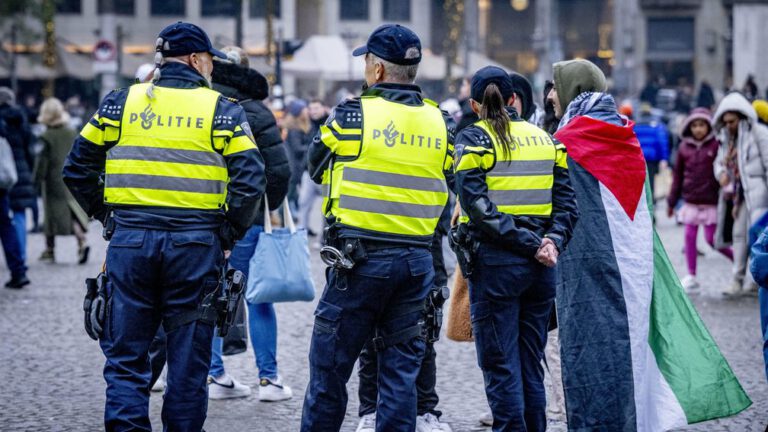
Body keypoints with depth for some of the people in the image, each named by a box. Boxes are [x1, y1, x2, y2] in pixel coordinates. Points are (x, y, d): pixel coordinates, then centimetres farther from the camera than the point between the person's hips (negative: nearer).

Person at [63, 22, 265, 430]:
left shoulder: (121, 102, 6)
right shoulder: (222, 111, 2)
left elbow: (77, 168, 6)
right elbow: (250, 180, -7)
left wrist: (106, 216, 15)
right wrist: (229, 234, 4)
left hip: (129, 241, 1)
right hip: (196, 244, -1)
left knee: (125, 355, 7)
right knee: (188, 357, 9)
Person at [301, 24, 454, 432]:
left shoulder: (353, 114, -7)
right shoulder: (438, 122, 5)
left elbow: (317, 167, 7)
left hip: (360, 259, -4)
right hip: (417, 261, 4)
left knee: (330, 364, 5)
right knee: (401, 368, 8)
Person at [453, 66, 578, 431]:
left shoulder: (473, 140, -3)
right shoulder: (545, 139, 12)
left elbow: (479, 206, -15)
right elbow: (566, 200, 4)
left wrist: (532, 245, -15)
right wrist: (552, 242, -6)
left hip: (495, 263, -5)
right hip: (541, 266, 5)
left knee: (500, 366, -1)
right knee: (531, 364, 13)